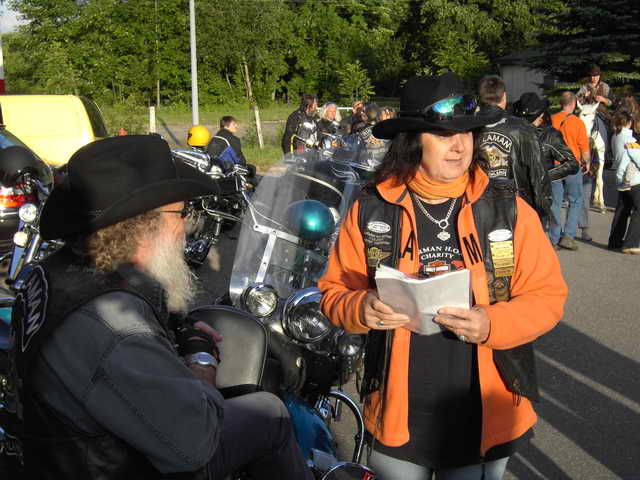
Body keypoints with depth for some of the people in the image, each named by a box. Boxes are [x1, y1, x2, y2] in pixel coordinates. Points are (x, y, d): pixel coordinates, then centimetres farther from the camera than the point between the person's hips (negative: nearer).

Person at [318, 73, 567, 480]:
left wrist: (491, 325, -22)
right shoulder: (371, 212, -4)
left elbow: (547, 296, -4)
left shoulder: (509, 209, -5)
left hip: (486, 417, 0)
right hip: (397, 416, 1)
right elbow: (335, 292, 2)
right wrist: (361, 309, -21)